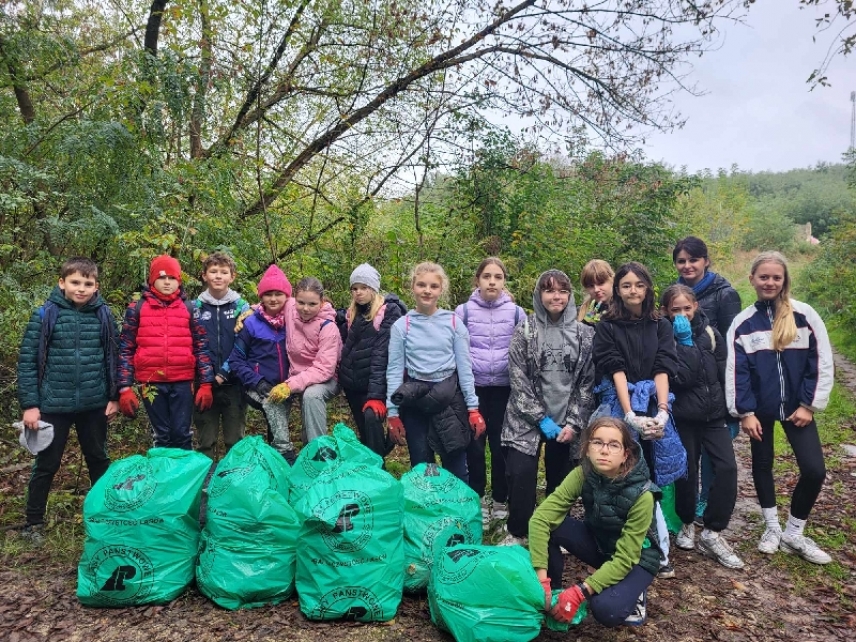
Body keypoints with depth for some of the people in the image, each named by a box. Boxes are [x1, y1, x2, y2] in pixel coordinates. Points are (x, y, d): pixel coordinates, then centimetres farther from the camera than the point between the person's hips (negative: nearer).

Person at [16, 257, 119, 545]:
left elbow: (112, 358, 5)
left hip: (94, 404, 2)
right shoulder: (45, 315, -8)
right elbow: (27, 361, -6)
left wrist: (114, 397, 4)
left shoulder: (104, 315, -1)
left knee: (99, 460, 17)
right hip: (55, 405, -2)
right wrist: (29, 404, -9)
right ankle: (33, 523, 28)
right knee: (46, 465, 10)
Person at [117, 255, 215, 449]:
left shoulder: (189, 308, 6)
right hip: (152, 381, 0)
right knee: (161, 436, 9)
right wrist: (125, 387, -2)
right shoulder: (137, 308, 5)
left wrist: (206, 384, 0)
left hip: (183, 382, 0)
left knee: (182, 435, 4)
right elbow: (126, 349, 5)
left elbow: (201, 347, 5)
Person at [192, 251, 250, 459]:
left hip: (234, 384, -1)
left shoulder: (242, 307, 3)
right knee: (205, 441, 8)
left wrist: (224, 373, -12)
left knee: (235, 441, 6)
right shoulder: (195, 307, 6)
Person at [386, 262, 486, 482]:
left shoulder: (453, 323, 0)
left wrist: (473, 408, -2)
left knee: (456, 467, 7)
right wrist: (393, 413, -3)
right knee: (421, 467, 11)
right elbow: (394, 371, 0)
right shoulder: (401, 325, -1)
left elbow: (464, 367, 2)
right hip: (414, 402, 0)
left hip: (449, 398, 0)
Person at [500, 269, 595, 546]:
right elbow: (518, 379, -6)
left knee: (561, 481, 8)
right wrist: (542, 419, -10)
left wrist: (574, 423, -6)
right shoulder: (525, 330, -2)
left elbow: (587, 381, 2)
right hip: (527, 420, -1)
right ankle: (516, 533, 11)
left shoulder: (584, 334, 4)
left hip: (567, 422, 2)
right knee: (521, 476, -9)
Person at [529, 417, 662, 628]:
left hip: (635, 559, -4)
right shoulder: (582, 475, -21)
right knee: (551, 525, -24)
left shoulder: (641, 495, -31)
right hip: (598, 543, 4)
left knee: (604, 609, -32)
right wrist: (541, 579, -35)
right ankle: (553, 595, -4)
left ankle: (633, 592, 1)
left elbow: (624, 559, -28)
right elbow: (540, 518, -27)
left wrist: (579, 592, -35)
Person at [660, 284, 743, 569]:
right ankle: (687, 524, 28)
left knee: (727, 467, -9)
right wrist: (685, 341, -20)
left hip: (714, 413, 4)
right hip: (683, 415, -3)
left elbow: (725, 374, 10)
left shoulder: (710, 332, 5)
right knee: (687, 471, 4)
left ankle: (712, 533, 4)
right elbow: (680, 378, -20)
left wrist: (732, 413, 11)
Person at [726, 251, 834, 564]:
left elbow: (821, 361, -3)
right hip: (760, 408, 1)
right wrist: (745, 412, -8)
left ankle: (793, 533, 15)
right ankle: (772, 527, 31)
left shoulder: (804, 315, -5)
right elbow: (736, 371, -4)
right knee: (762, 465, 12)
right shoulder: (742, 323, -3)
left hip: (797, 406, 0)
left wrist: (810, 404, -7)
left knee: (814, 470, -5)